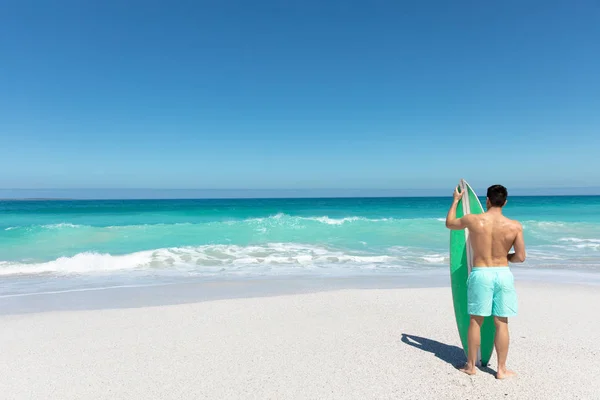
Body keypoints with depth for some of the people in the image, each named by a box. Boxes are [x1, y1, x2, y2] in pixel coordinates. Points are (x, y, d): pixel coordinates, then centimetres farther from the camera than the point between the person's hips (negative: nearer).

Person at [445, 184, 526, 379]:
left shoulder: (472, 220, -8)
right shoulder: (515, 226, -7)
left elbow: (449, 223, 11)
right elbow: (520, 257, -5)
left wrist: (456, 200, 23)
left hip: (480, 274, 0)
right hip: (503, 274, 1)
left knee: (476, 321, 11)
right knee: (501, 323, 10)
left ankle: (471, 366, 22)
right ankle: (501, 369, 19)